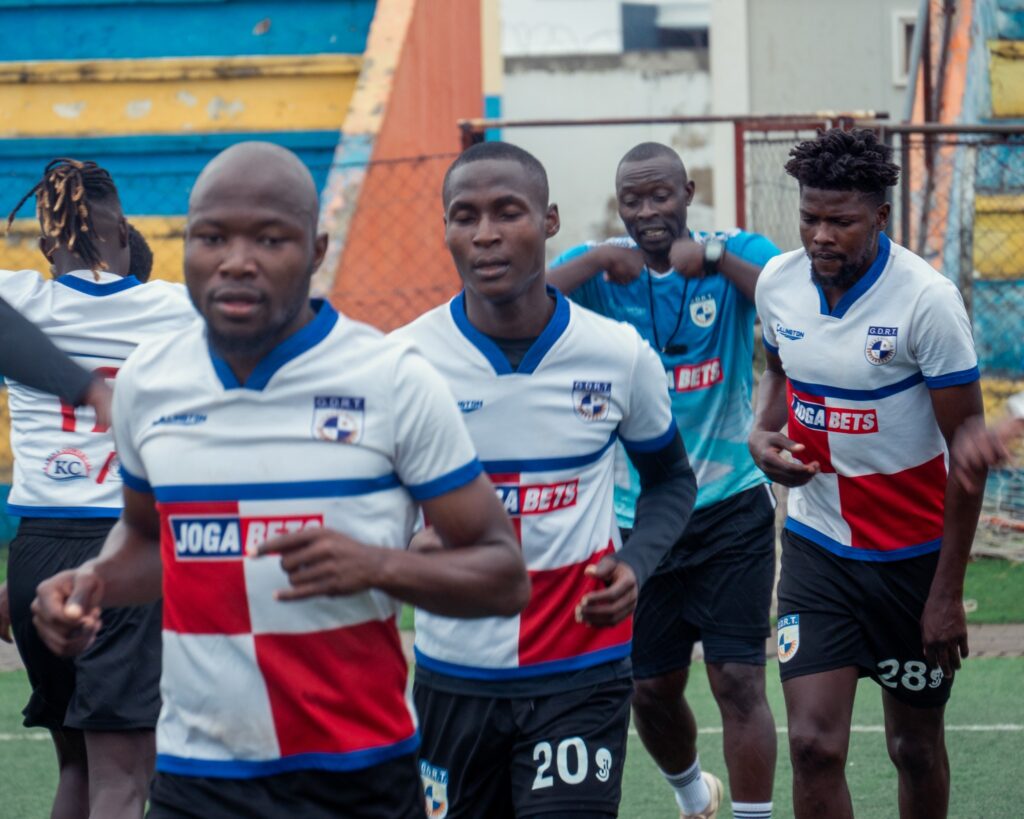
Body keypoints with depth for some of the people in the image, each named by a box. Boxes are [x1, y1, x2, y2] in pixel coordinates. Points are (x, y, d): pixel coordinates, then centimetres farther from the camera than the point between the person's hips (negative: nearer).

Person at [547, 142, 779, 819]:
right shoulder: (598, 269, -1)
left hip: (731, 510, -2)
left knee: (739, 679, -10)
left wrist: (717, 258, -27)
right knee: (651, 688, 12)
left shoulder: (738, 254, -3)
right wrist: (599, 259, -25)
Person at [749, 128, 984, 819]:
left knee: (916, 748, 10)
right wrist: (763, 434, -4)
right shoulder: (778, 283, -4)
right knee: (815, 745, -9)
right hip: (816, 547, 3)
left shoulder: (927, 300, -18)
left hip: (913, 554, -3)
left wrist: (948, 592, -13)